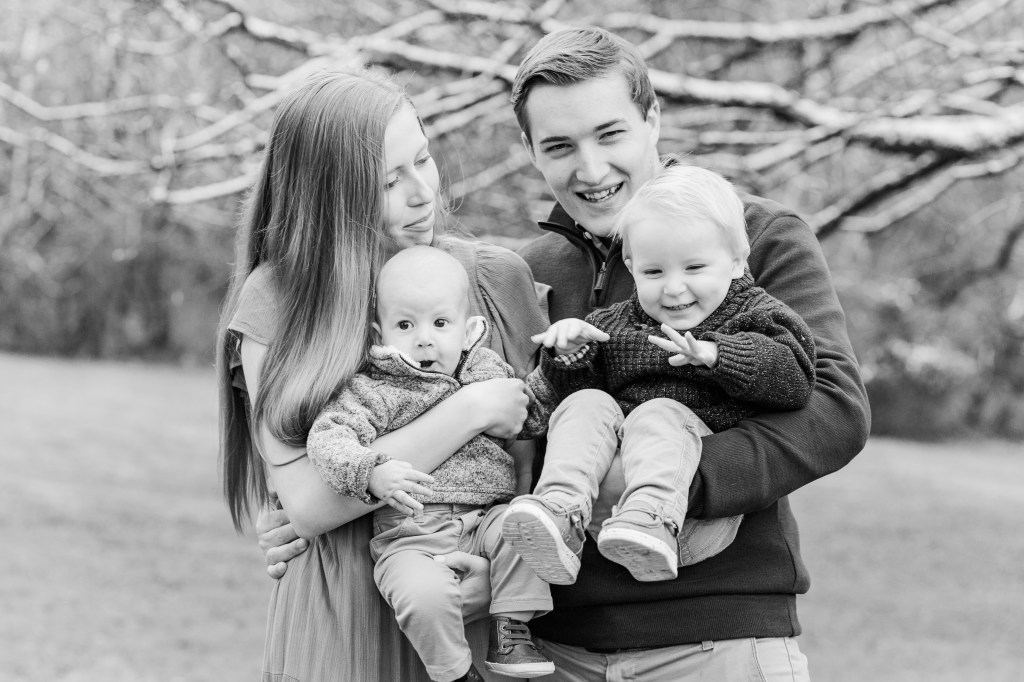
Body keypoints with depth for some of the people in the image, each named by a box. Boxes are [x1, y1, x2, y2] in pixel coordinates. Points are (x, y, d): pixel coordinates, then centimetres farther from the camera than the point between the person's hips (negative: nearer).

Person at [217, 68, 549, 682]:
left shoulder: (498, 278, -1)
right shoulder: (274, 301, -7)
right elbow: (304, 503, -15)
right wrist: (470, 413, -17)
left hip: (484, 625, 2)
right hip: (341, 631, -2)